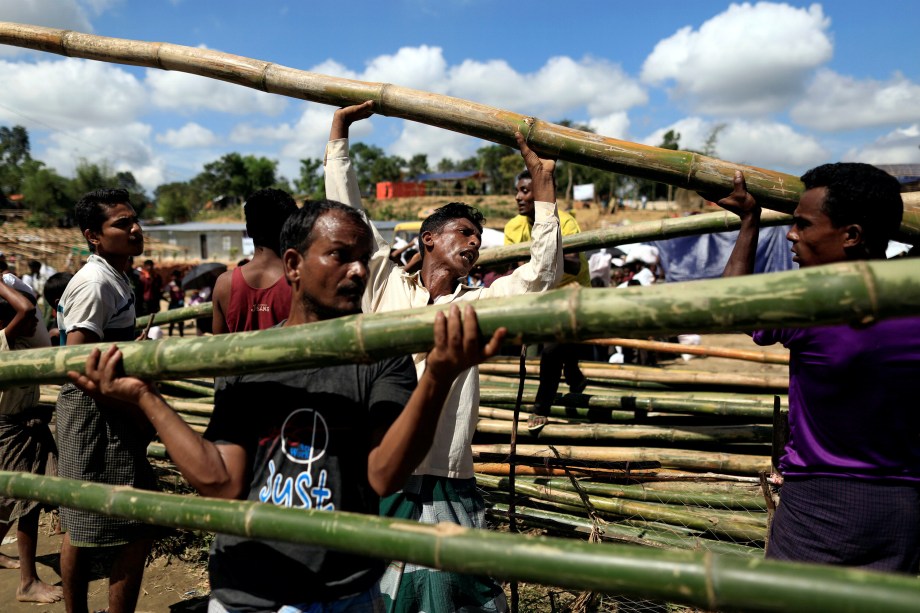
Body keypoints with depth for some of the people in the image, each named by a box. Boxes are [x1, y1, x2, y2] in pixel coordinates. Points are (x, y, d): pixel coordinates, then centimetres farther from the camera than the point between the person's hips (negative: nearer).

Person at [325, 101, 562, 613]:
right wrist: (340, 129, 10)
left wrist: (543, 184, 2)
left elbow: (542, 275, 4)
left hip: (447, 490, 2)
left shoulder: (475, 306, 12)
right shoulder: (386, 282, 8)